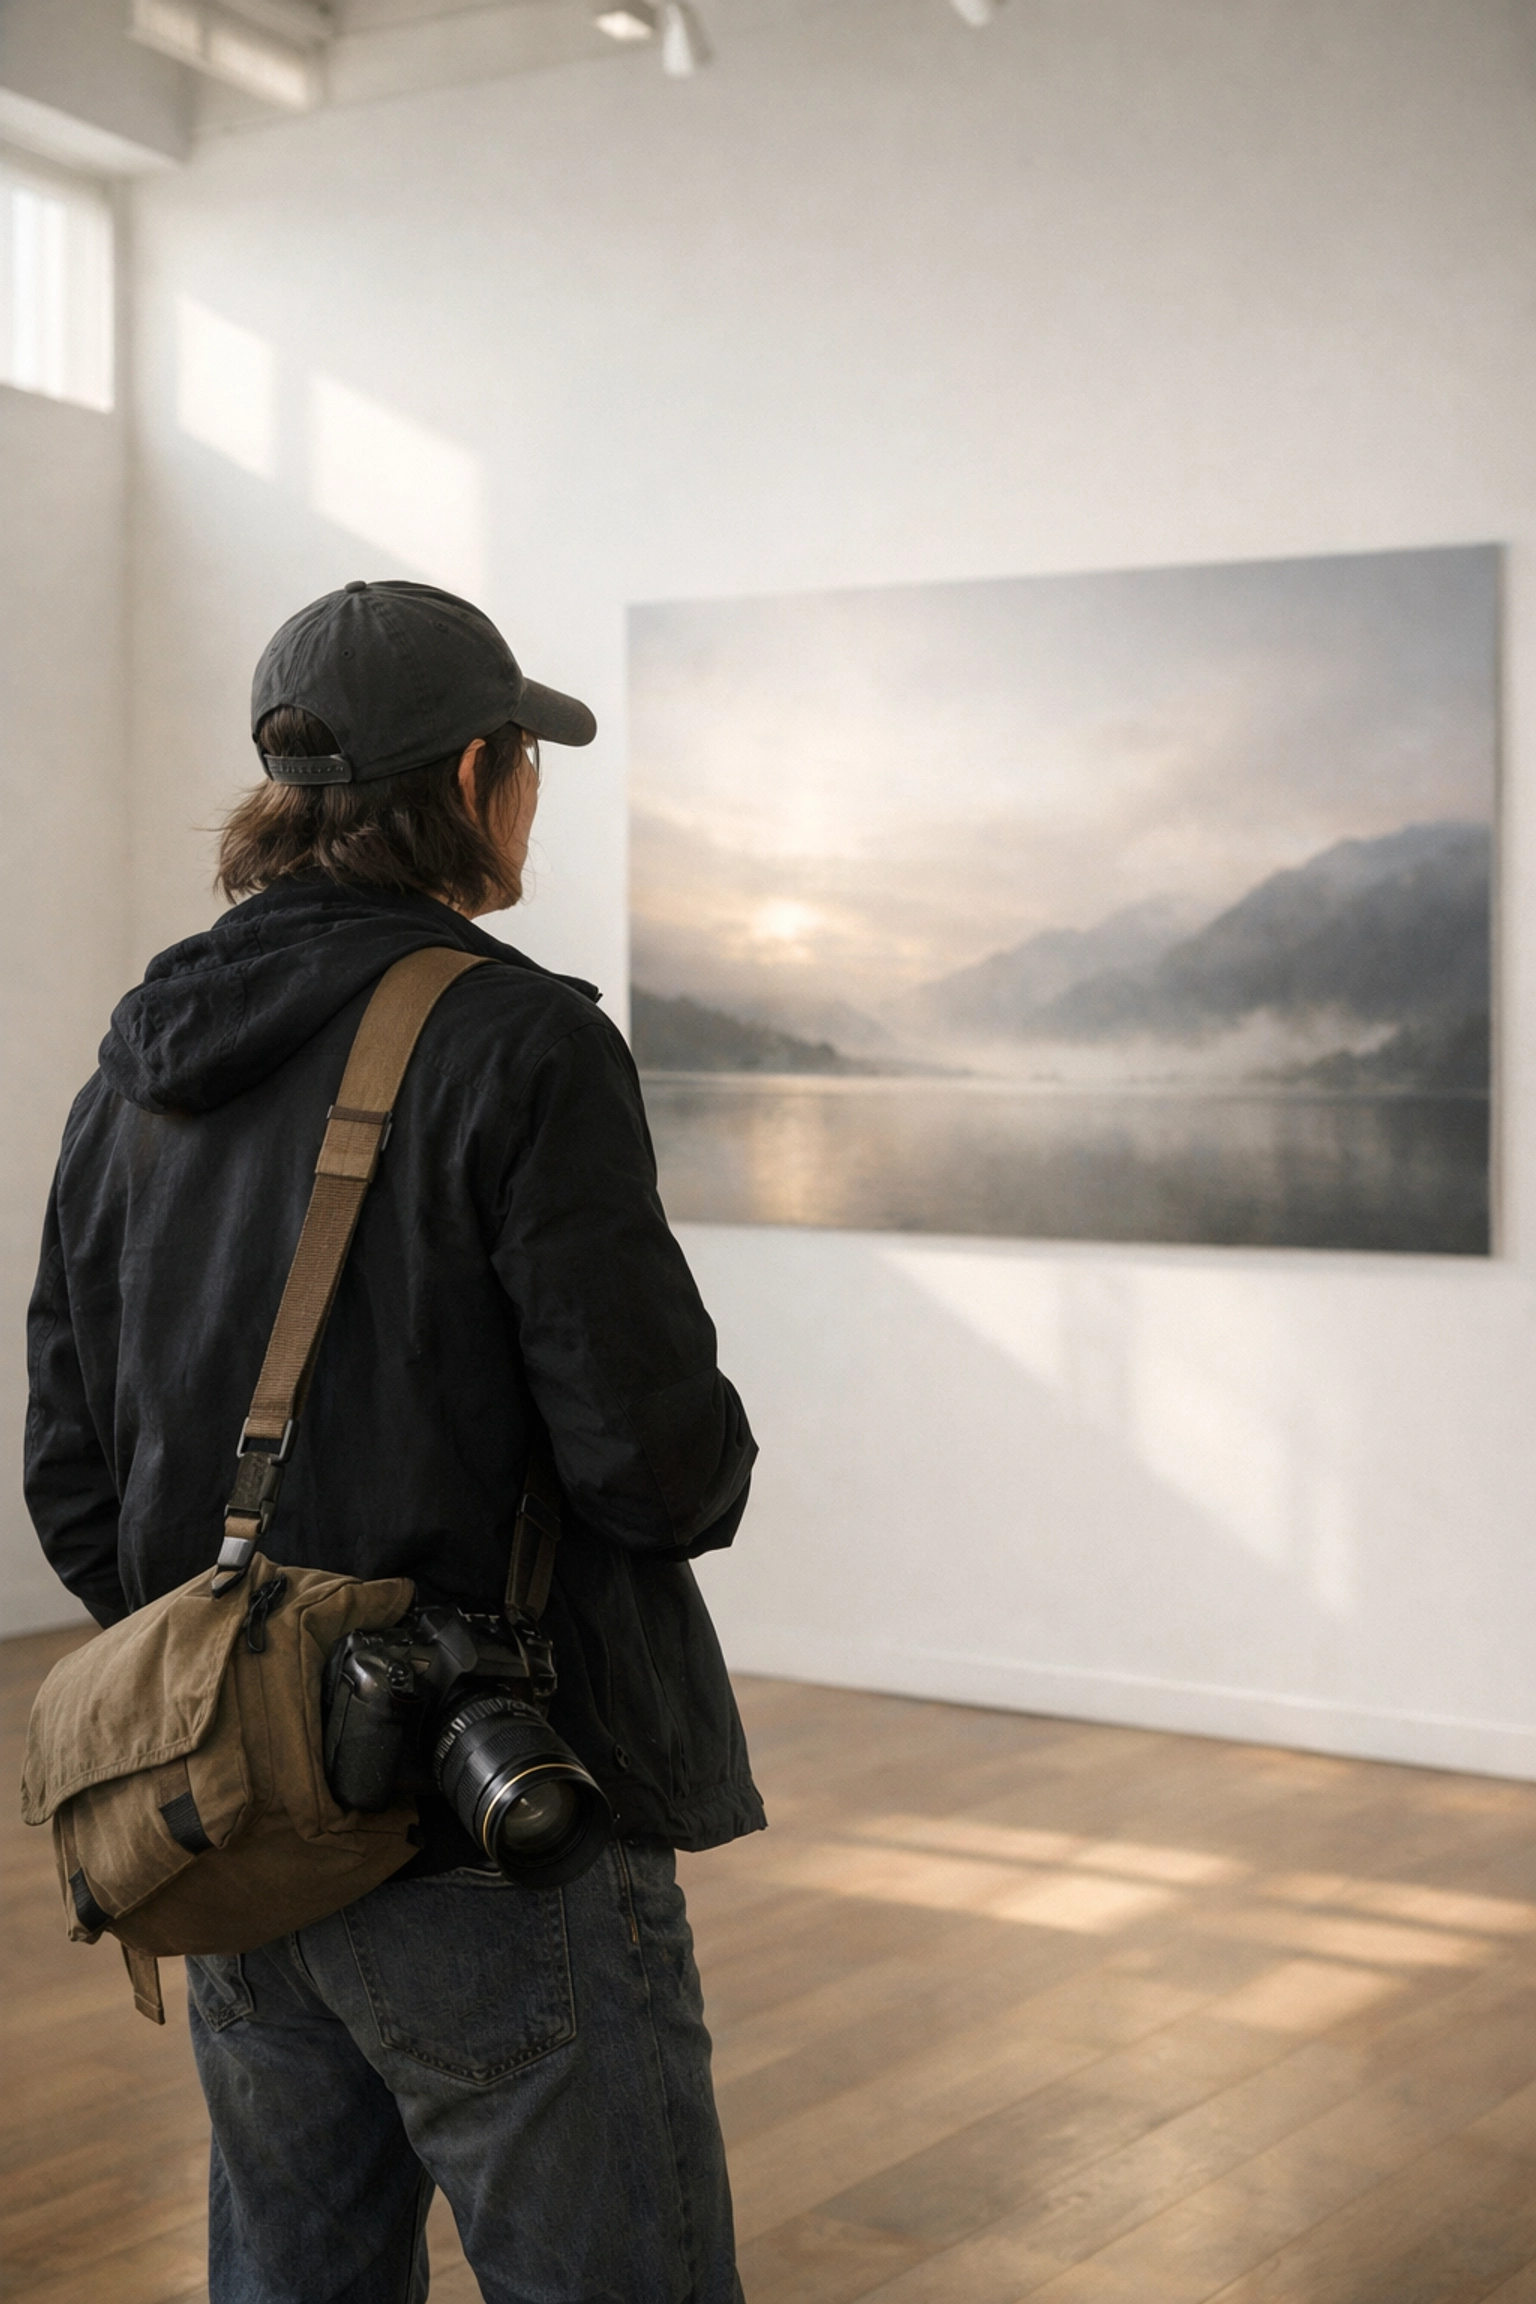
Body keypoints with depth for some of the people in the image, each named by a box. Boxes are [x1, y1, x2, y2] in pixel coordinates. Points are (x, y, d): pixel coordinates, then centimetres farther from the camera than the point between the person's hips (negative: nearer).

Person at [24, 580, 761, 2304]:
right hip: (497, 1850, -7)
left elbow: (74, 1489, 9)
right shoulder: (516, 1044, -14)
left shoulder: (136, 1075, 6)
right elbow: (661, 1455, -18)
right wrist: (708, 1467, 4)